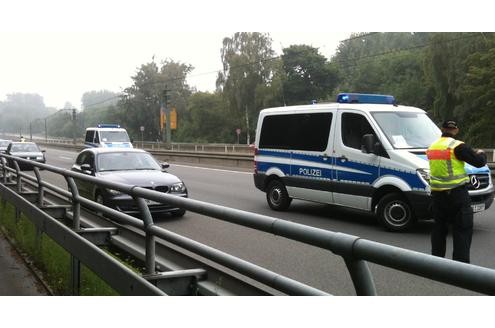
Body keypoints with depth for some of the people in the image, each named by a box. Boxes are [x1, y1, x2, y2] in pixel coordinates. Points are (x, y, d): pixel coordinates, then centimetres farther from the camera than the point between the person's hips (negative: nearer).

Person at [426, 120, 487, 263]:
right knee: (463, 229, -2)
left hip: (437, 193, 7)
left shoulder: (432, 147, 11)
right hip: (456, 193, -7)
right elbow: (478, 162, -12)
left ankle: (436, 257, 22)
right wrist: (480, 153, 10)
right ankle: (461, 262, -6)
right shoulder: (457, 146, -12)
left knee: (439, 227, 17)